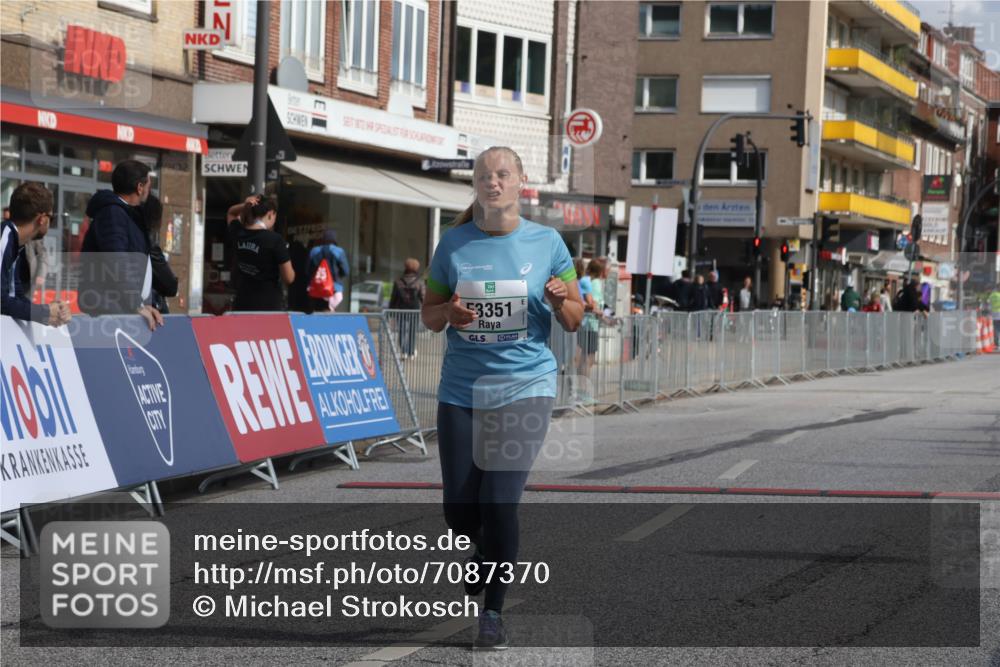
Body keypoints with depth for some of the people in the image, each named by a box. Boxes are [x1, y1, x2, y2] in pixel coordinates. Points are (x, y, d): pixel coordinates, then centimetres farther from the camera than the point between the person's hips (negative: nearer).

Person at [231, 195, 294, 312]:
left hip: (242, 305, 6)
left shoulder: (238, 234, 3)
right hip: (269, 307, -5)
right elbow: (289, 278, -9)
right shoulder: (275, 240, -14)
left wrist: (246, 206, 6)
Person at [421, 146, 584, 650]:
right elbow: (428, 314, 10)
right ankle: (488, 551, 41)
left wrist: (560, 301, -16)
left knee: (500, 504, -11)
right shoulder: (454, 244, 3)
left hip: (525, 387, -2)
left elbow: (574, 321, 6)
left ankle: (493, 613, 6)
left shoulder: (546, 243, 0)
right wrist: (449, 314, -12)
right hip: (461, 390, 2)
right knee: (459, 513, 5)